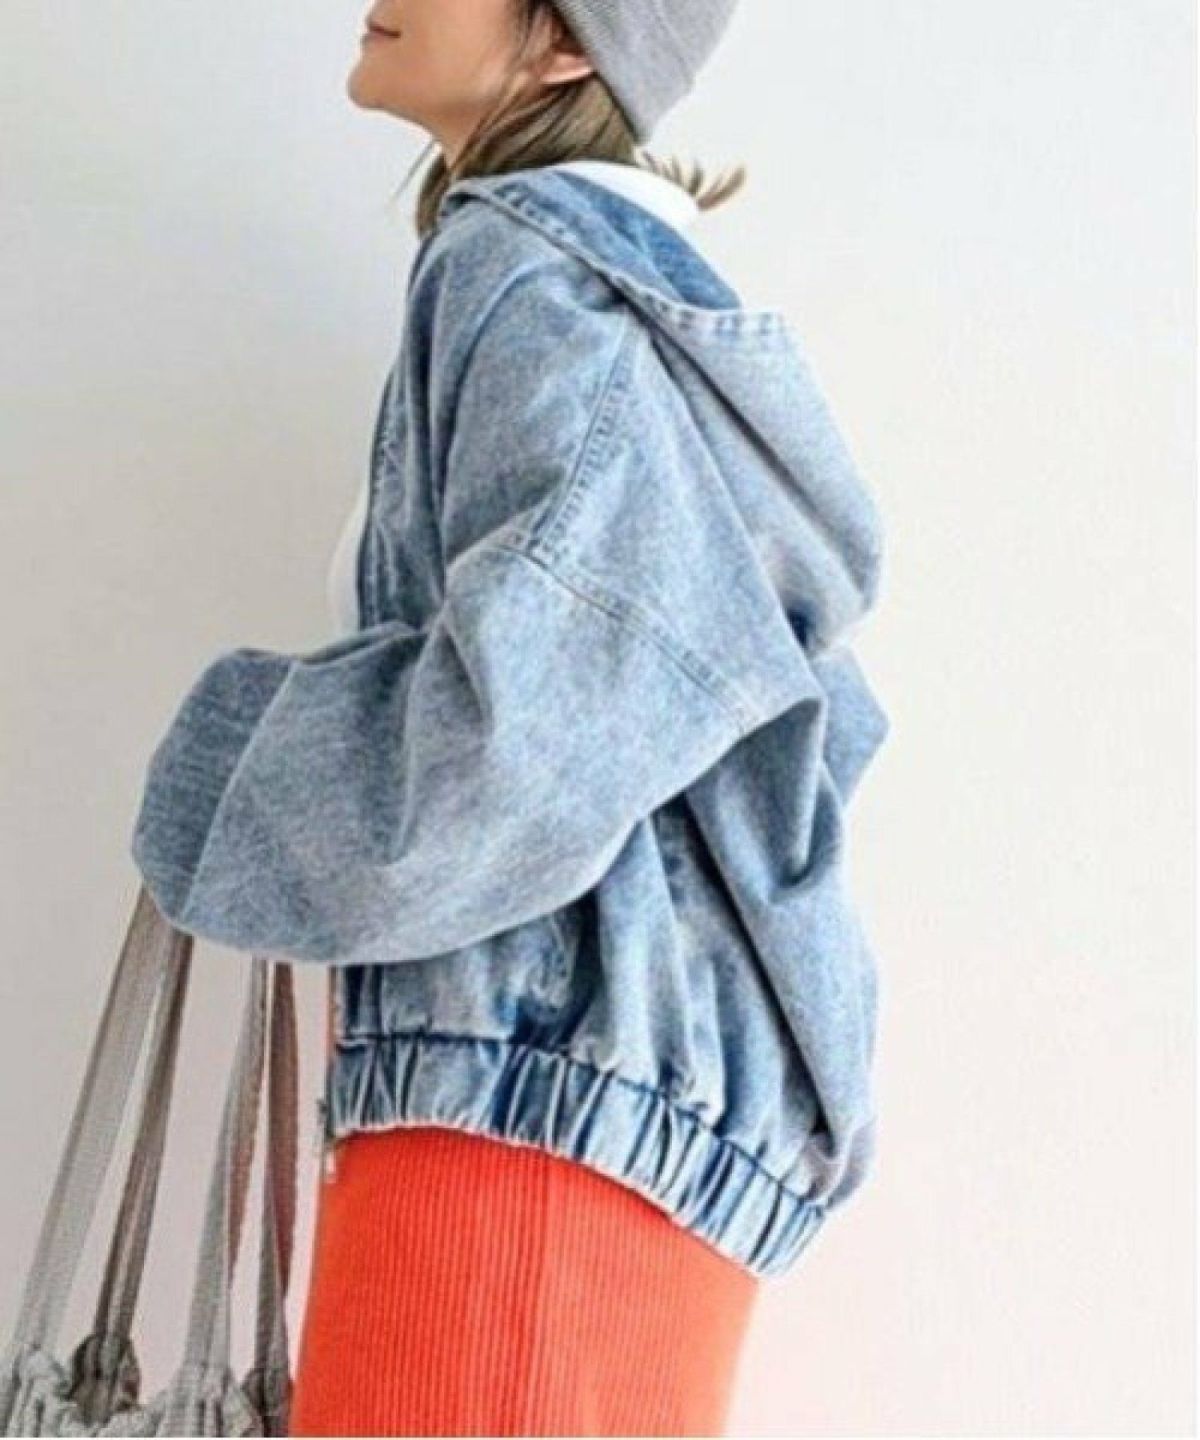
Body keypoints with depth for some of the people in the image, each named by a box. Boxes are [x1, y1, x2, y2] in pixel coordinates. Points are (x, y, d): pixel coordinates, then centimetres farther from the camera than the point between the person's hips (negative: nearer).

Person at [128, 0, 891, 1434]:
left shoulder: (529, 260, -5)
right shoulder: (629, 277, 23)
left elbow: (521, 718, -20)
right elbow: (822, 714, 25)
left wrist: (229, 756, -3)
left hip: (550, 1079, -10)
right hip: (546, 1082, 10)